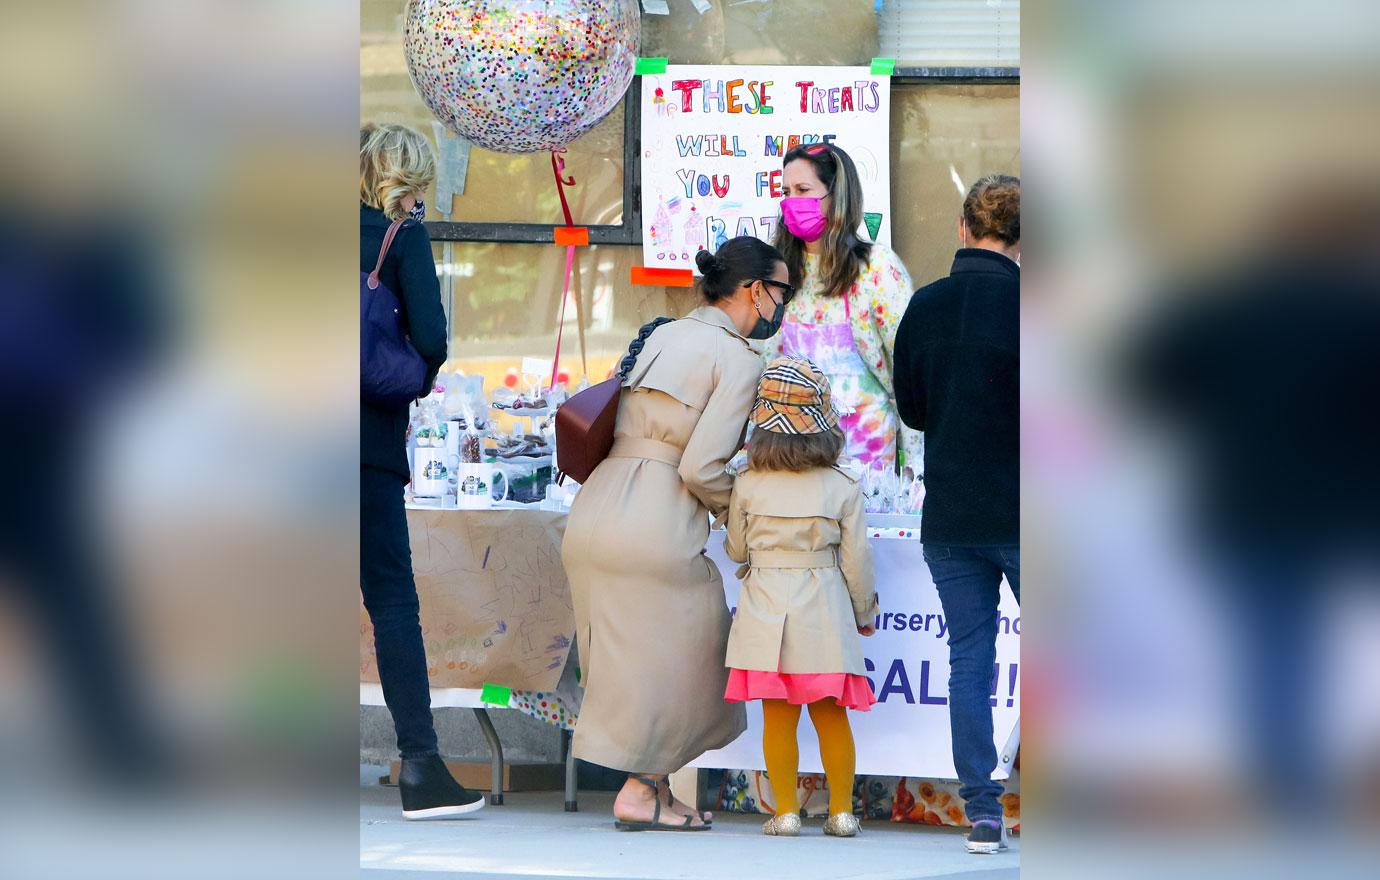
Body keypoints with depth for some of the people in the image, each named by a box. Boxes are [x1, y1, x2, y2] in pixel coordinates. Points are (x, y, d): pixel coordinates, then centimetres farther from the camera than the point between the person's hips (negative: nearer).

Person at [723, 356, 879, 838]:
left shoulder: (748, 484, -4)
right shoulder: (843, 488, -5)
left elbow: (736, 550, 7)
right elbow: (857, 561, 0)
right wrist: (864, 614, 14)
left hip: (766, 607, 0)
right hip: (825, 610, 0)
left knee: (778, 716, 4)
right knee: (831, 714, 10)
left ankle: (785, 811, 4)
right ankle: (841, 810, 12)